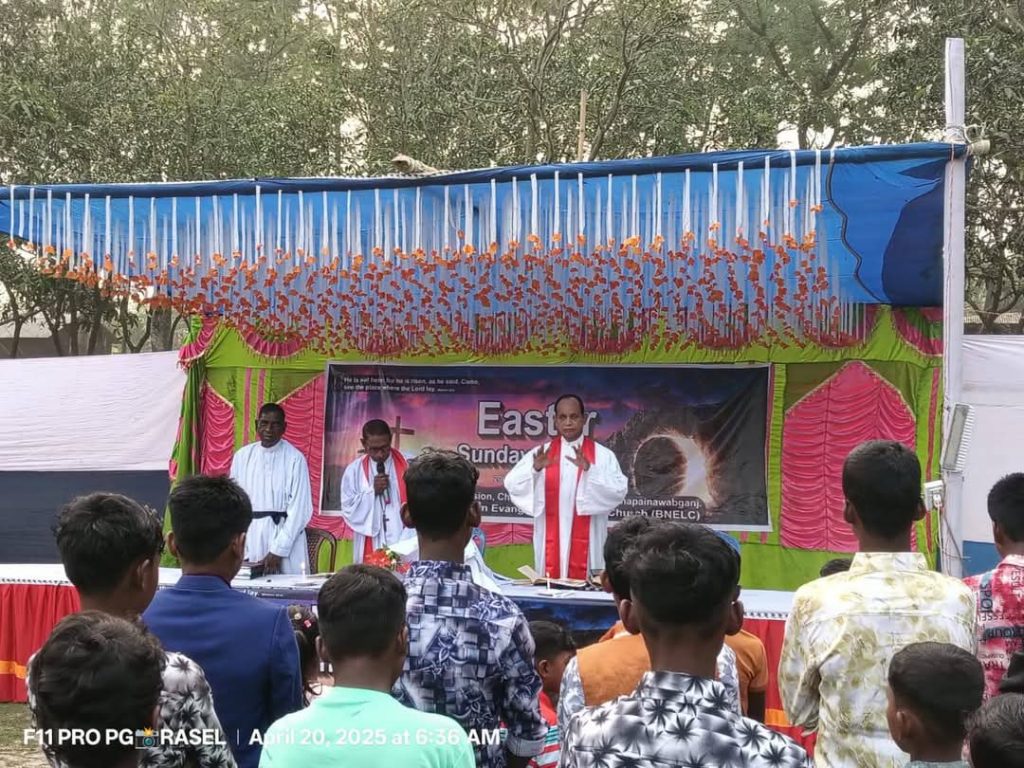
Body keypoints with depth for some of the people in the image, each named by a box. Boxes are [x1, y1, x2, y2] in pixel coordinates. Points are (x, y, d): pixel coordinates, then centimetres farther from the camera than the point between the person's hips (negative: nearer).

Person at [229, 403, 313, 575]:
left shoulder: (295, 459, -5)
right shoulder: (242, 456, 5)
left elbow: (299, 508, -7)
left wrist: (278, 551, -10)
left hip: (285, 533, -3)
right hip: (250, 536, 3)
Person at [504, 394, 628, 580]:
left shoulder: (603, 455, 1)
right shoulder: (541, 453, 6)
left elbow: (619, 490, -11)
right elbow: (511, 484, -4)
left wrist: (590, 469, -24)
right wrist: (534, 469, -22)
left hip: (586, 542, -1)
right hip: (551, 542, 2)